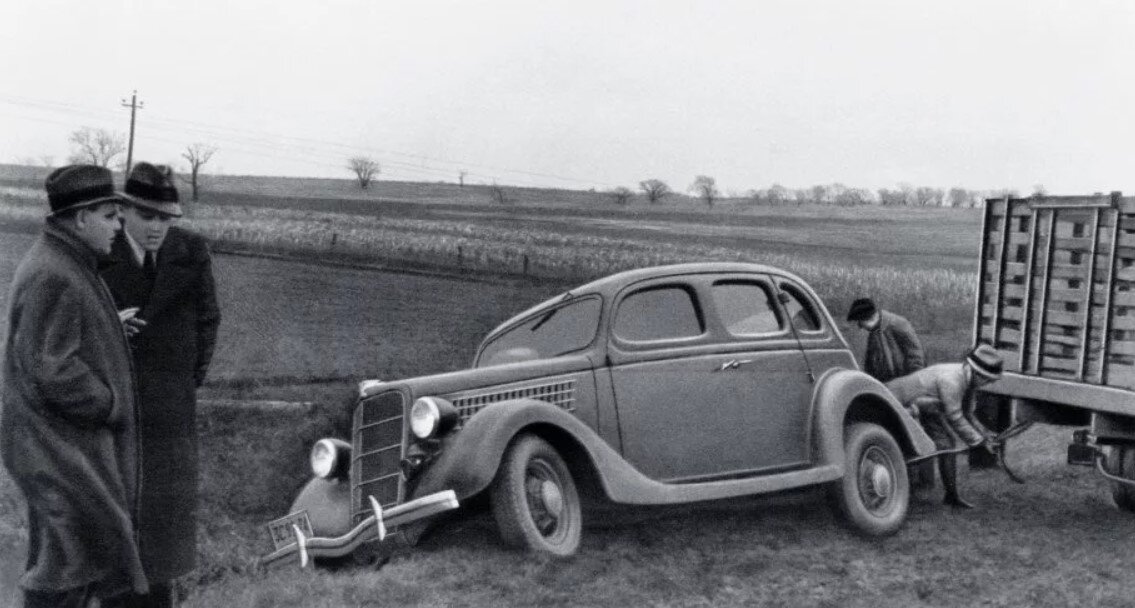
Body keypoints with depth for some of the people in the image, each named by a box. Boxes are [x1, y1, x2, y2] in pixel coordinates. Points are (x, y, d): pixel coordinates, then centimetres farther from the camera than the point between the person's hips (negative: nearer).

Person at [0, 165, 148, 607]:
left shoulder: (67, 267, 12)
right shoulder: (51, 276, -21)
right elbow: (51, 368, -24)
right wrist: (110, 407, -13)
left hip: (69, 439, 10)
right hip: (58, 442, -10)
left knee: (65, 551, 16)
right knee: (71, 551, -4)